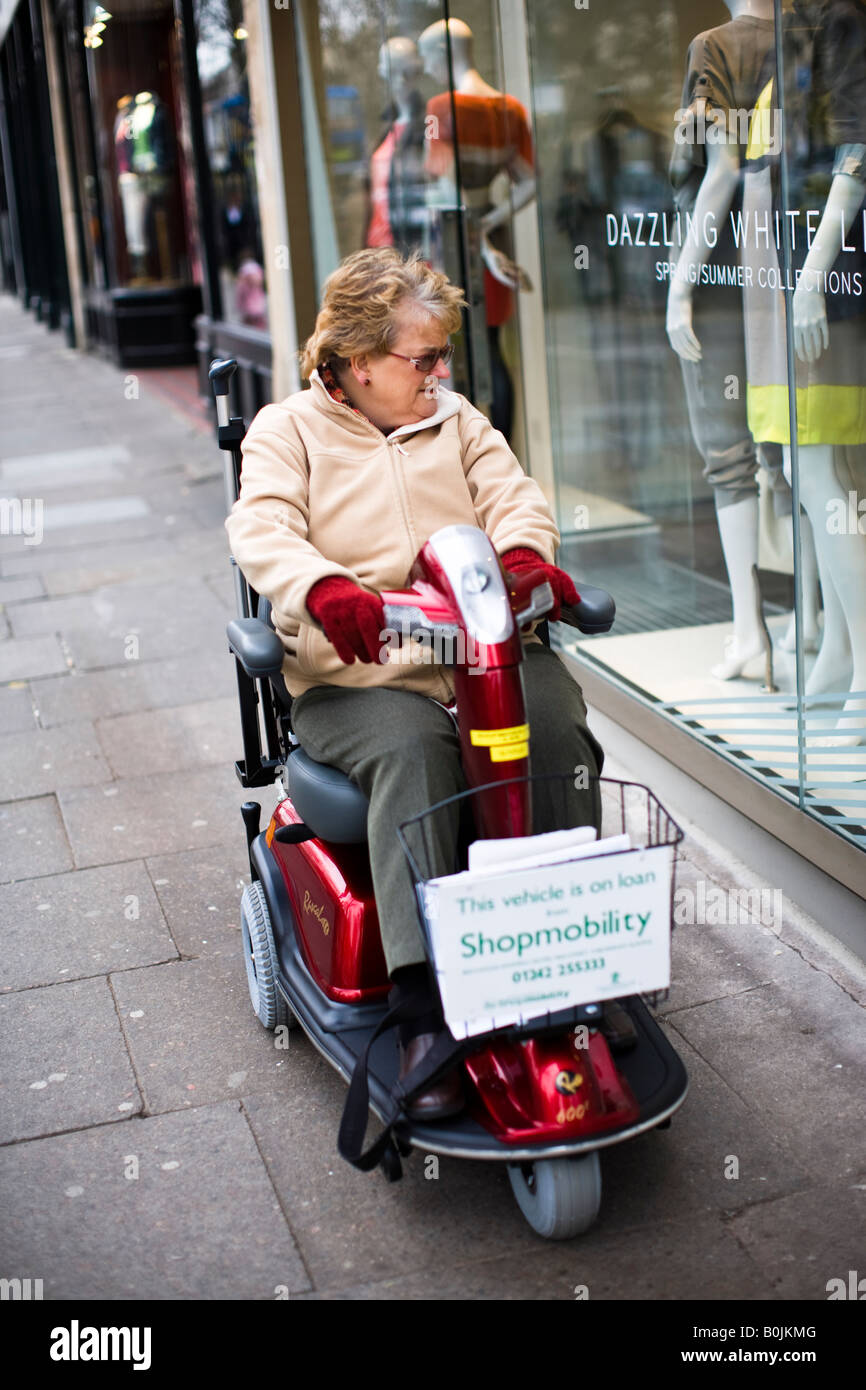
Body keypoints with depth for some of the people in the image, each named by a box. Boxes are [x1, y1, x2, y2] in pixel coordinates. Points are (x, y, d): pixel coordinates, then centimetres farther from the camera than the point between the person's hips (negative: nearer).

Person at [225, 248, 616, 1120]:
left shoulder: (458, 421, 22)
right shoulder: (287, 430, 9)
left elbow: (511, 495, 8)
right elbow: (262, 531, -9)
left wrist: (523, 554, -19)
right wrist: (326, 591, -32)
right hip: (357, 675, -3)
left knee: (557, 732, -27)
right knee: (412, 753, -34)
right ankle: (427, 1009, -38)